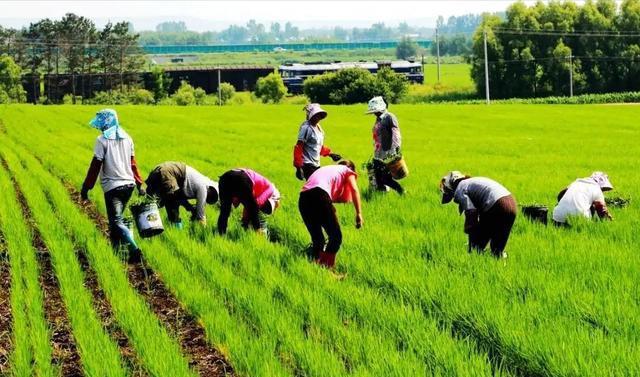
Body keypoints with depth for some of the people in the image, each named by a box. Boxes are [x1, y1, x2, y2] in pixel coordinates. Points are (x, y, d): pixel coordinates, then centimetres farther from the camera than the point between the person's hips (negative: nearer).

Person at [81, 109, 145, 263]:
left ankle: (134, 249, -27)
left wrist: (86, 187, -5)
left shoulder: (102, 140, -9)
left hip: (113, 186, -7)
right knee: (116, 218, 21)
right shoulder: (126, 138, 10)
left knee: (116, 221, -9)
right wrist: (139, 184, 20)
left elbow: (95, 165, -10)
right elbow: (133, 163, 14)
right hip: (128, 184, 7)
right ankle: (115, 249, 25)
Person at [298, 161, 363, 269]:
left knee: (317, 238, 18)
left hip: (303, 198, 6)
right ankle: (327, 268, -8)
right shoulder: (348, 171, 24)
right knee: (336, 236, 1)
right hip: (320, 195, -6)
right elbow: (354, 189, 4)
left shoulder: (326, 170, 40)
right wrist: (359, 213, -4)